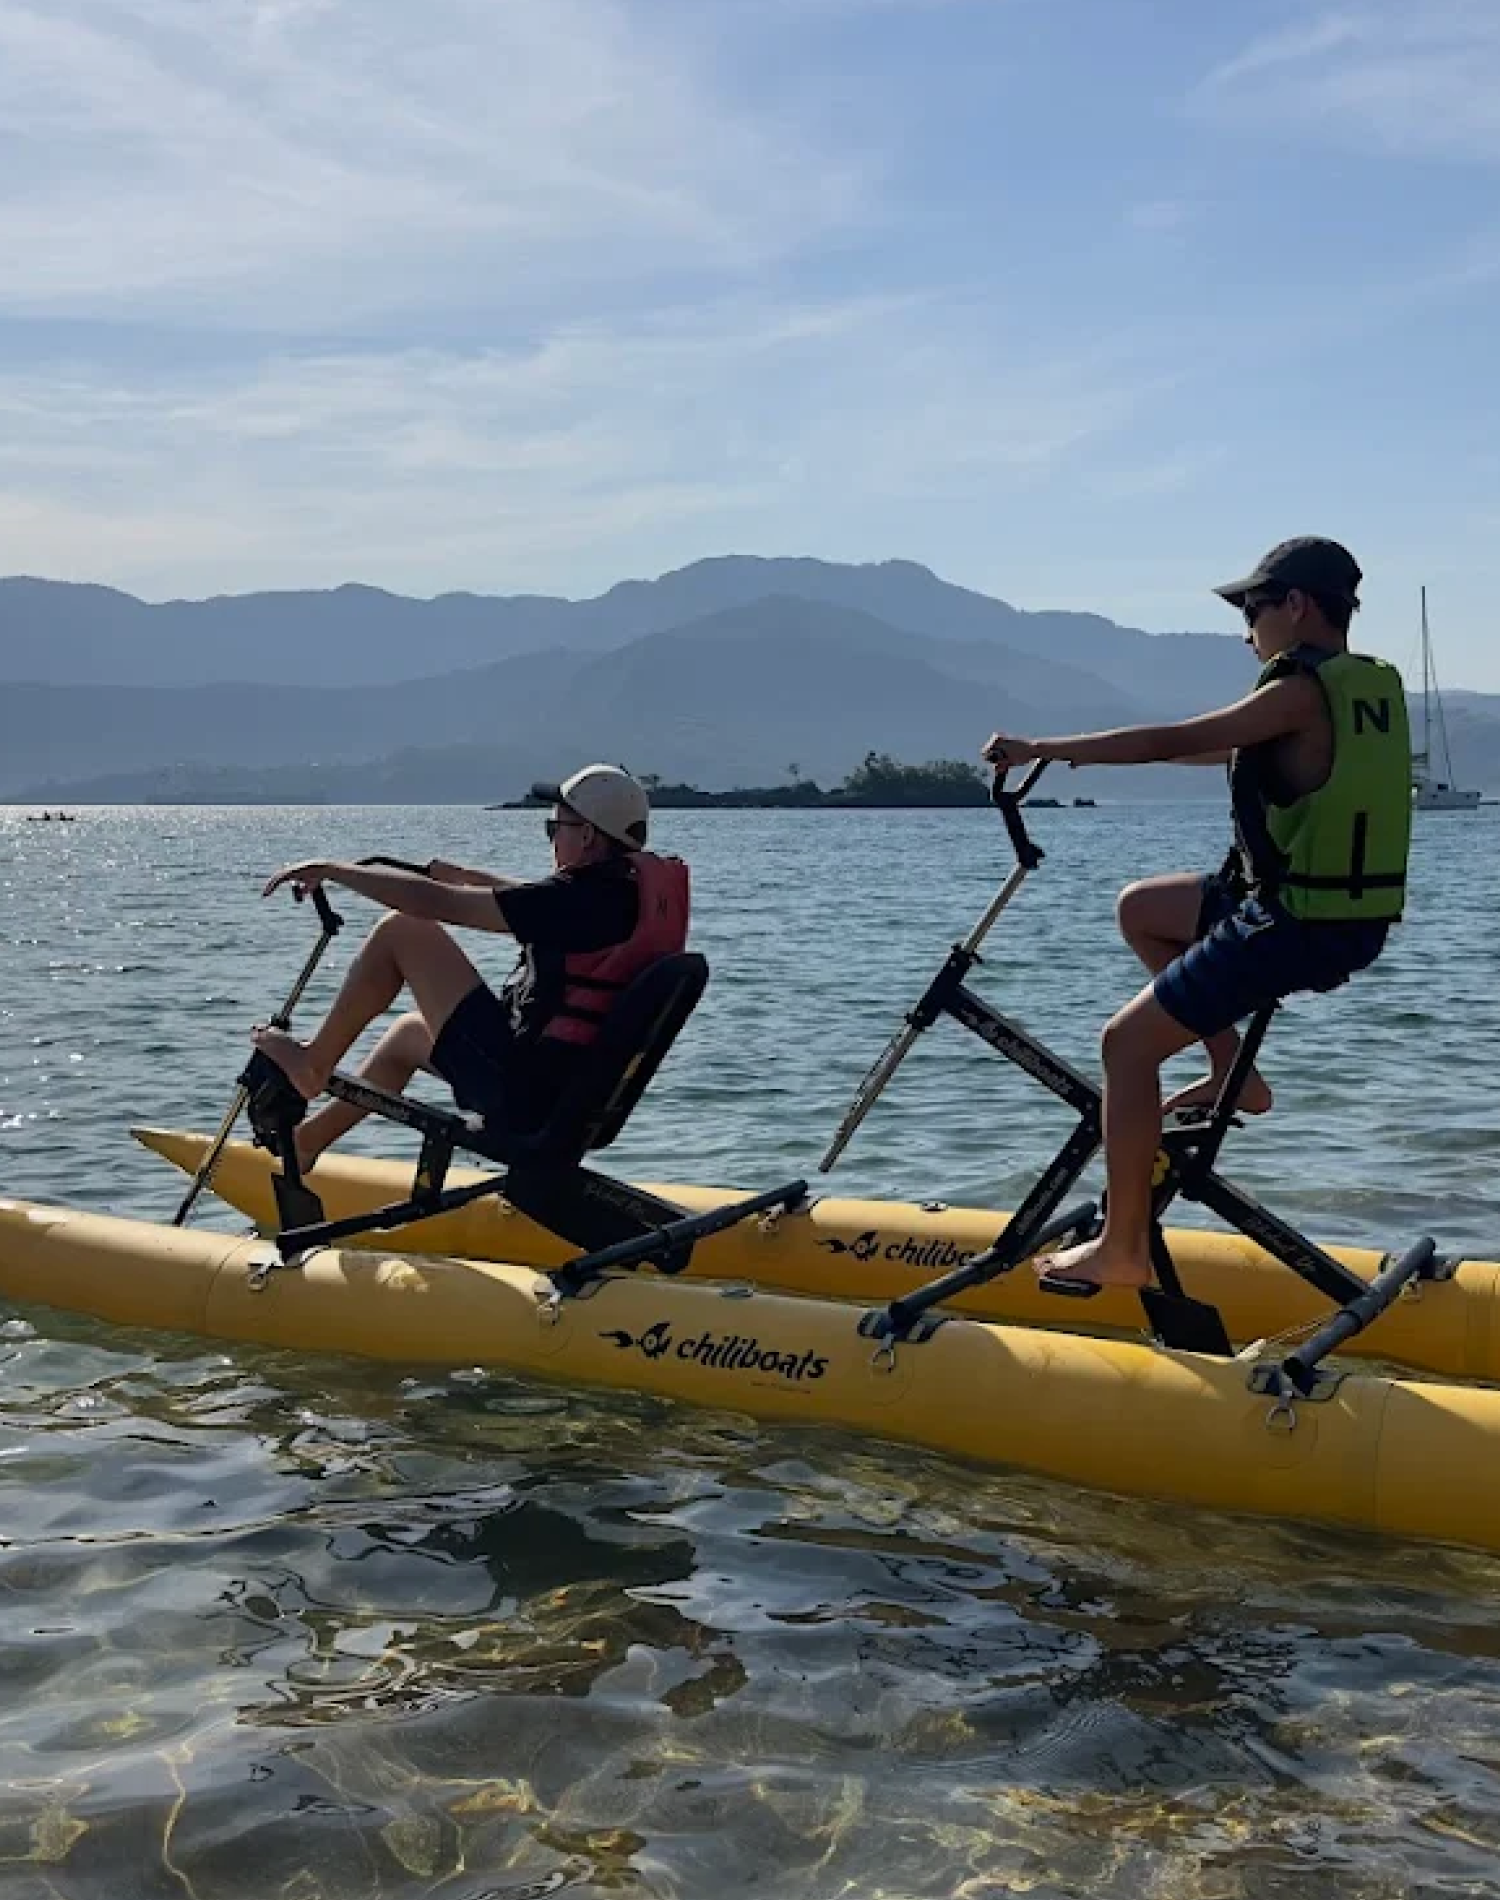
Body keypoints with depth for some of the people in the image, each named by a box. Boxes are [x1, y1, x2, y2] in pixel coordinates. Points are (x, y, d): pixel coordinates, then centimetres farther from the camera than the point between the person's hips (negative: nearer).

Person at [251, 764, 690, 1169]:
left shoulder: (587, 897, -20)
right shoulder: (643, 891, 6)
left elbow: (440, 903, -18)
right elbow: (532, 901, 23)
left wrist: (332, 870, -10)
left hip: (520, 1087, -10)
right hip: (573, 1098, 10)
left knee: (400, 931, -5)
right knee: (408, 1031, 32)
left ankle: (312, 1065, 10)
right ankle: (304, 1141, 41)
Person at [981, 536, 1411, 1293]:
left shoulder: (1303, 693, -16)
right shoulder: (1375, 684, 11)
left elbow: (1169, 742, -19)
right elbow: (1243, 747, 22)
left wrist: (1040, 748, -10)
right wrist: (1091, 748, 24)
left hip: (1297, 927, -9)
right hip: (1352, 915, 9)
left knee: (1127, 1042, -2)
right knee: (1140, 908, 22)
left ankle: (1123, 1249, 1)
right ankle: (1234, 1073, 20)